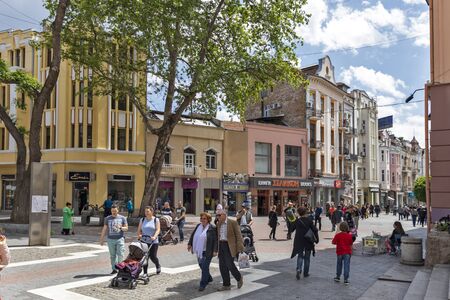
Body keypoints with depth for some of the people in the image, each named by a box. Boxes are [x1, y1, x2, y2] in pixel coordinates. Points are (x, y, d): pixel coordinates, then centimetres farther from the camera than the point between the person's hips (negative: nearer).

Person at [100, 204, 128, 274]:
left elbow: (126, 228, 6)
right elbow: (104, 229, 12)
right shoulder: (107, 218, 10)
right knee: (112, 255, 5)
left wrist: (120, 227, -14)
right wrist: (102, 239, 8)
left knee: (120, 255, -9)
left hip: (120, 239, -2)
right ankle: (114, 269, 12)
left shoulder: (122, 218, 6)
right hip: (110, 239, 2)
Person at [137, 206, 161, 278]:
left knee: (153, 256, -2)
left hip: (153, 242, -2)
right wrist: (139, 235, -12)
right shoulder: (142, 220, 10)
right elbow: (139, 229, 9)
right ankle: (145, 273, 8)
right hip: (144, 241, 3)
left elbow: (158, 229, -8)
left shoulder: (156, 220, 1)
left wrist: (154, 237, -25)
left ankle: (158, 266, 29)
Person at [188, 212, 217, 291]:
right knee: (201, 265, 16)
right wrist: (189, 244, 18)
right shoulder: (198, 226, 8)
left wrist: (215, 250, -17)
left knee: (204, 267, -7)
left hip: (207, 251, -7)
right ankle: (208, 278, 38)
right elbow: (193, 235, 19)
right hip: (199, 251, 7)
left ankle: (203, 284, 1)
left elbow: (216, 240, -13)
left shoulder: (212, 228, -11)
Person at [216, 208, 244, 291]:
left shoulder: (233, 222, -9)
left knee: (230, 265, -12)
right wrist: (217, 248, 14)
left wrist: (239, 247, -16)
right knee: (222, 266, 3)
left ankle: (239, 278, 14)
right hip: (221, 246, 6)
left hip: (230, 246, -6)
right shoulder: (219, 224, 10)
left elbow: (238, 235, -10)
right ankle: (226, 285, 12)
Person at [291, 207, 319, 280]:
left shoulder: (297, 221, -5)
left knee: (300, 256, 10)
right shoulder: (309, 220, -9)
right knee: (307, 257, 13)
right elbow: (314, 230, -10)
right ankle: (306, 272, 18)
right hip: (308, 242, -1)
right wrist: (316, 239, 1)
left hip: (299, 242, 1)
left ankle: (299, 269, -14)